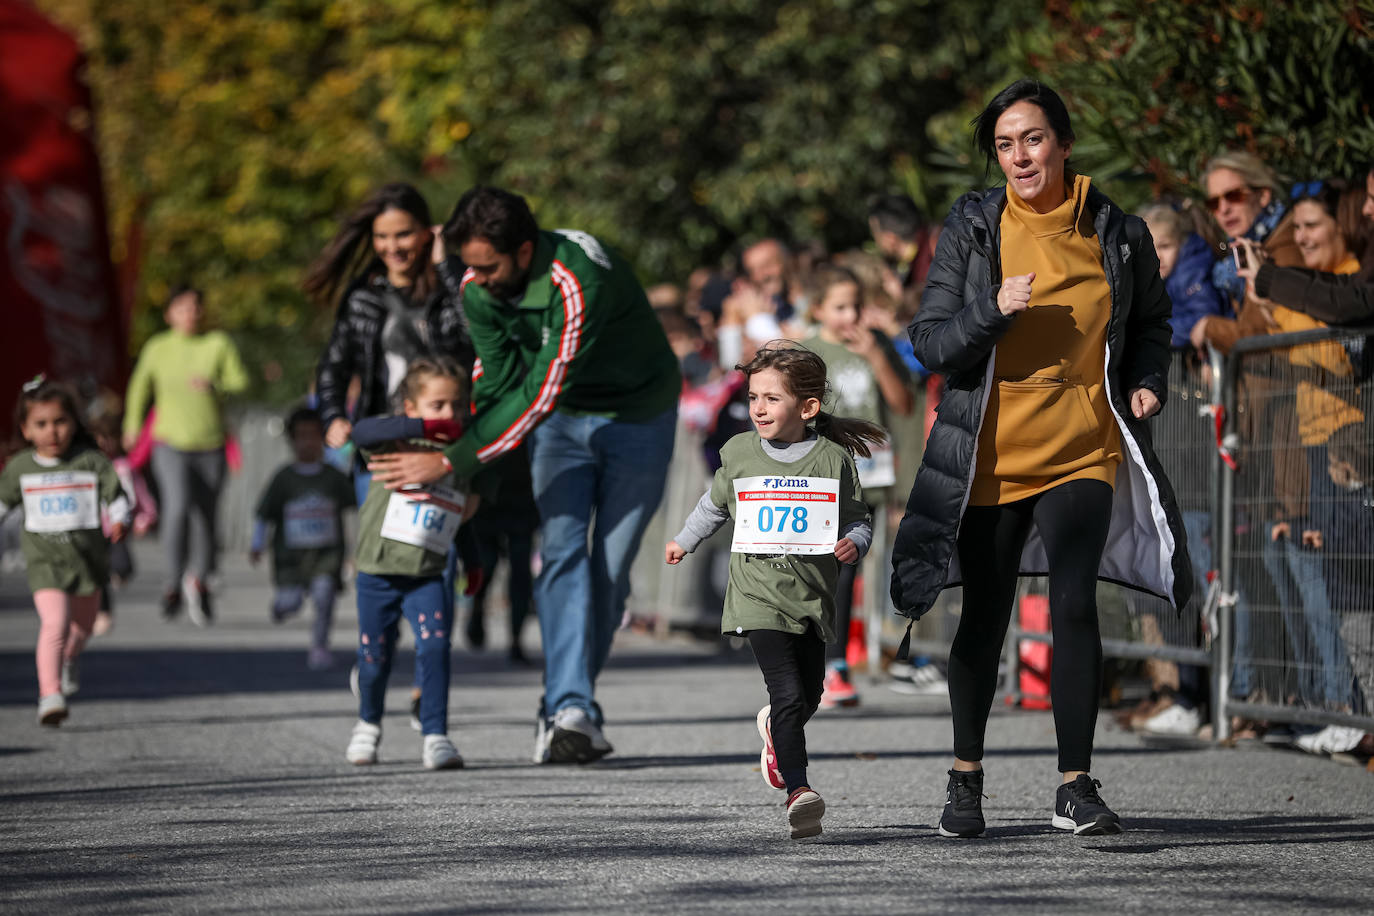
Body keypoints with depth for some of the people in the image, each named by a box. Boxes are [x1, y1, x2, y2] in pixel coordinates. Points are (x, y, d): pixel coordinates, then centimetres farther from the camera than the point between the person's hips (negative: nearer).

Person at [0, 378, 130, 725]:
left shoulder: (91, 462, -4)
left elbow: (116, 496, -3)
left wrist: (119, 521, -21)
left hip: (88, 556, 2)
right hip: (45, 560, -2)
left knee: (82, 626, 20)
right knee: (54, 622, -22)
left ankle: (67, 660, 54)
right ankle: (49, 694, -22)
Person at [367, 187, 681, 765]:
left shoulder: (580, 279, -37)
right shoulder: (478, 289, -15)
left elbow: (540, 393, -38)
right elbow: (498, 381, -6)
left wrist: (451, 462, -37)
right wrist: (472, 477, -16)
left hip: (636, 415, -4)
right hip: (561, 419, 4)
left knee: (609, 568, -4)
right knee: (563, 551, -14)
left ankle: (563, 707, 9)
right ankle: (573, 712, -22)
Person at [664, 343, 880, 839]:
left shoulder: (833, 459, -3)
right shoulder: (739, 453, 2)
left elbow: (859, 520, 4)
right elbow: (715, 503, 22)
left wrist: (854, 544, -17)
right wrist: (684, 541, 33)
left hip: (813, 599, 2)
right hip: (759, 597, -2)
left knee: (808, 699, 15)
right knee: (788, 692, -18)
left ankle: (776, 729, 50)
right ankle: (798, 790, -22)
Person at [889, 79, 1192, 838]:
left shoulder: (1118, 235, 1)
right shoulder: (972, 229, -2)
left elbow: (1149, 321, 19)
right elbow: (930, 343, -4)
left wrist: (1146, 381, 1)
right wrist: (993, 310, -21)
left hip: (1084, 453, 0)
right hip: (991, 457, 0)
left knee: (1074, 605, -15)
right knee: (984, 620, 8)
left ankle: (1075, 788, -8)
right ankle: (966, 775, 28)